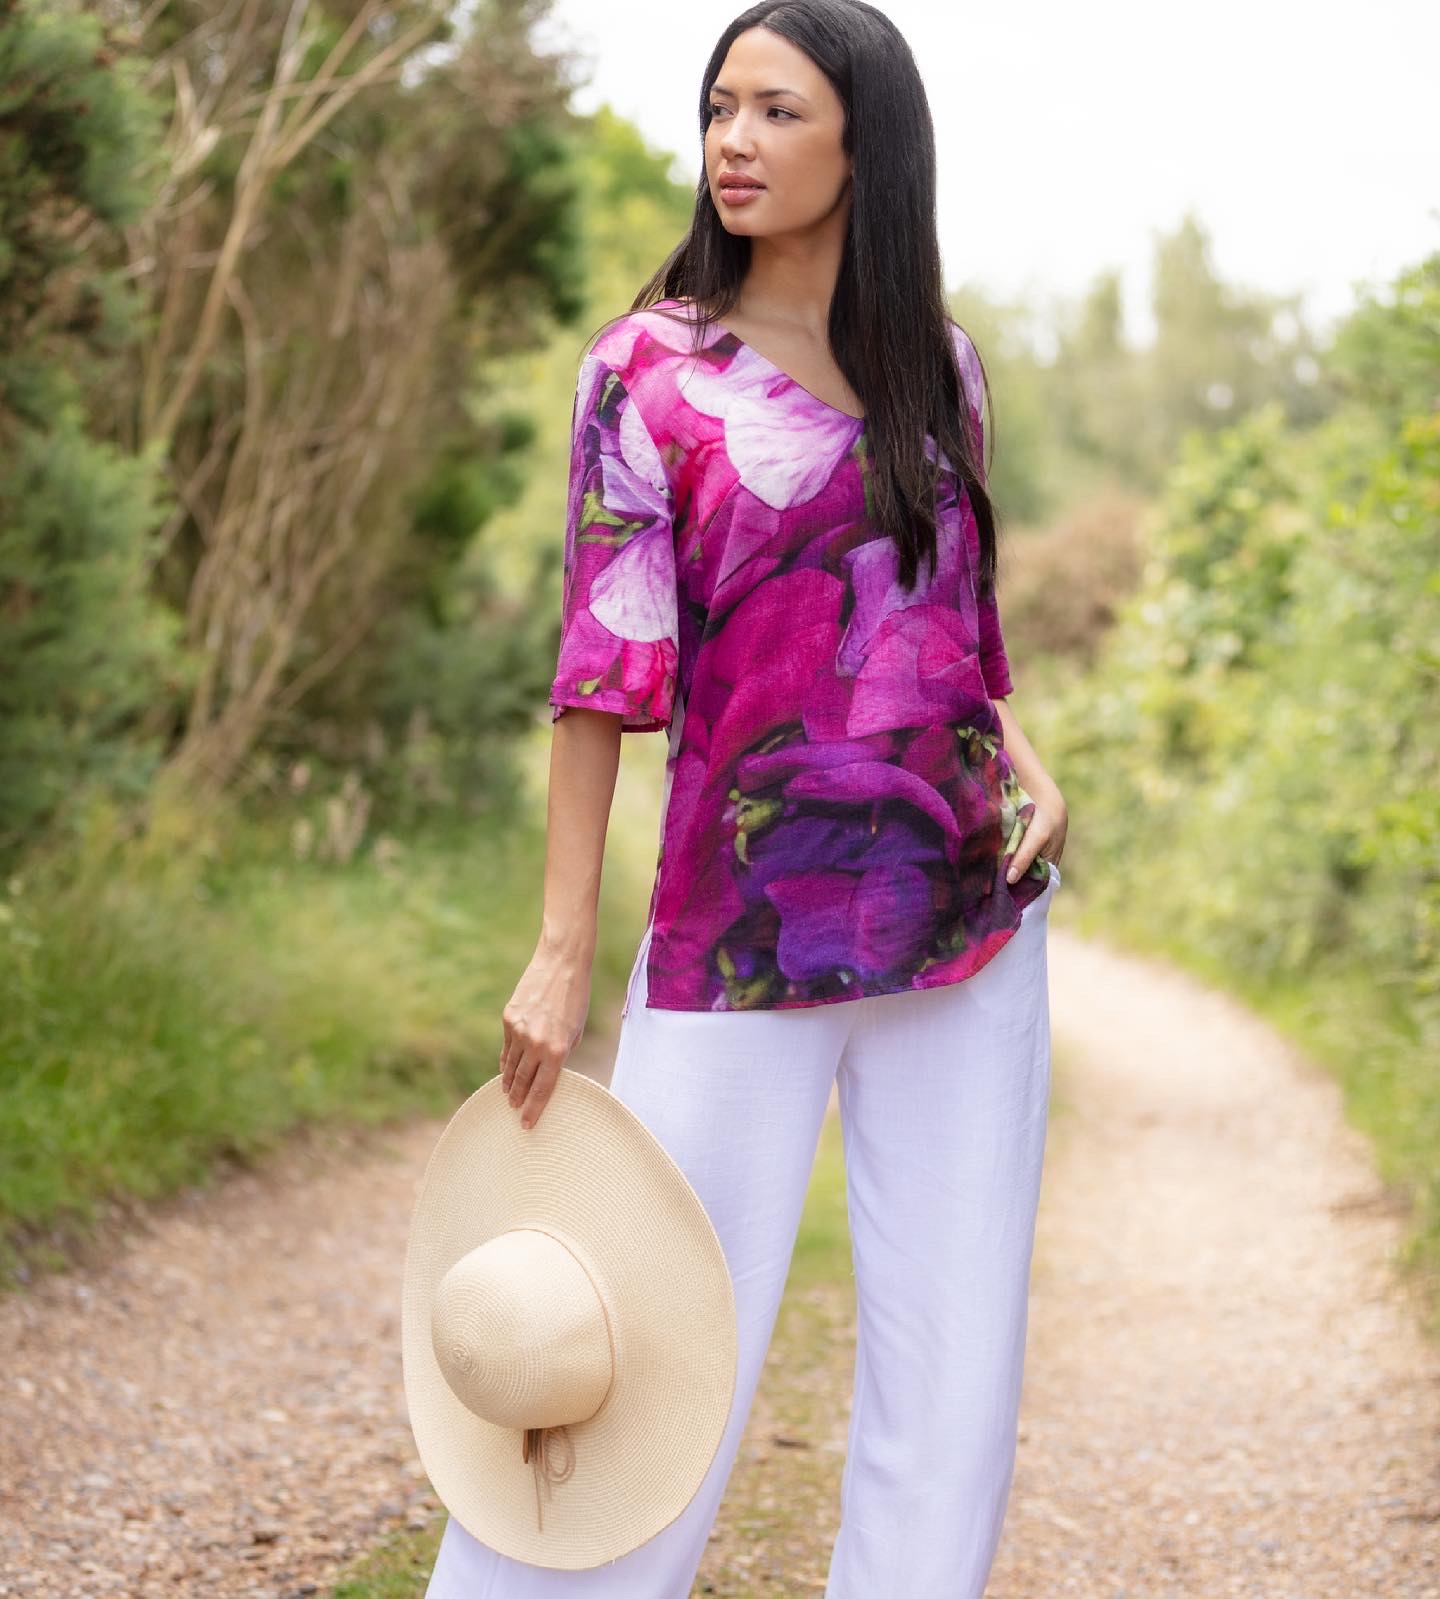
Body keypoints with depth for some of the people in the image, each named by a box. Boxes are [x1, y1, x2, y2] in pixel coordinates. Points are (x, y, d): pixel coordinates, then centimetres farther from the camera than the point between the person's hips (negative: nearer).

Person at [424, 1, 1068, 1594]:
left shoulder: (939, 367, 10)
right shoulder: (649, 367, -1)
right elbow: (606, 666, -5)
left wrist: (1027, 766, 0)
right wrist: (564, 948, -10)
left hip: (970, 920, 4)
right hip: (742, 921, -4)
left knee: (951, 1345, 6)